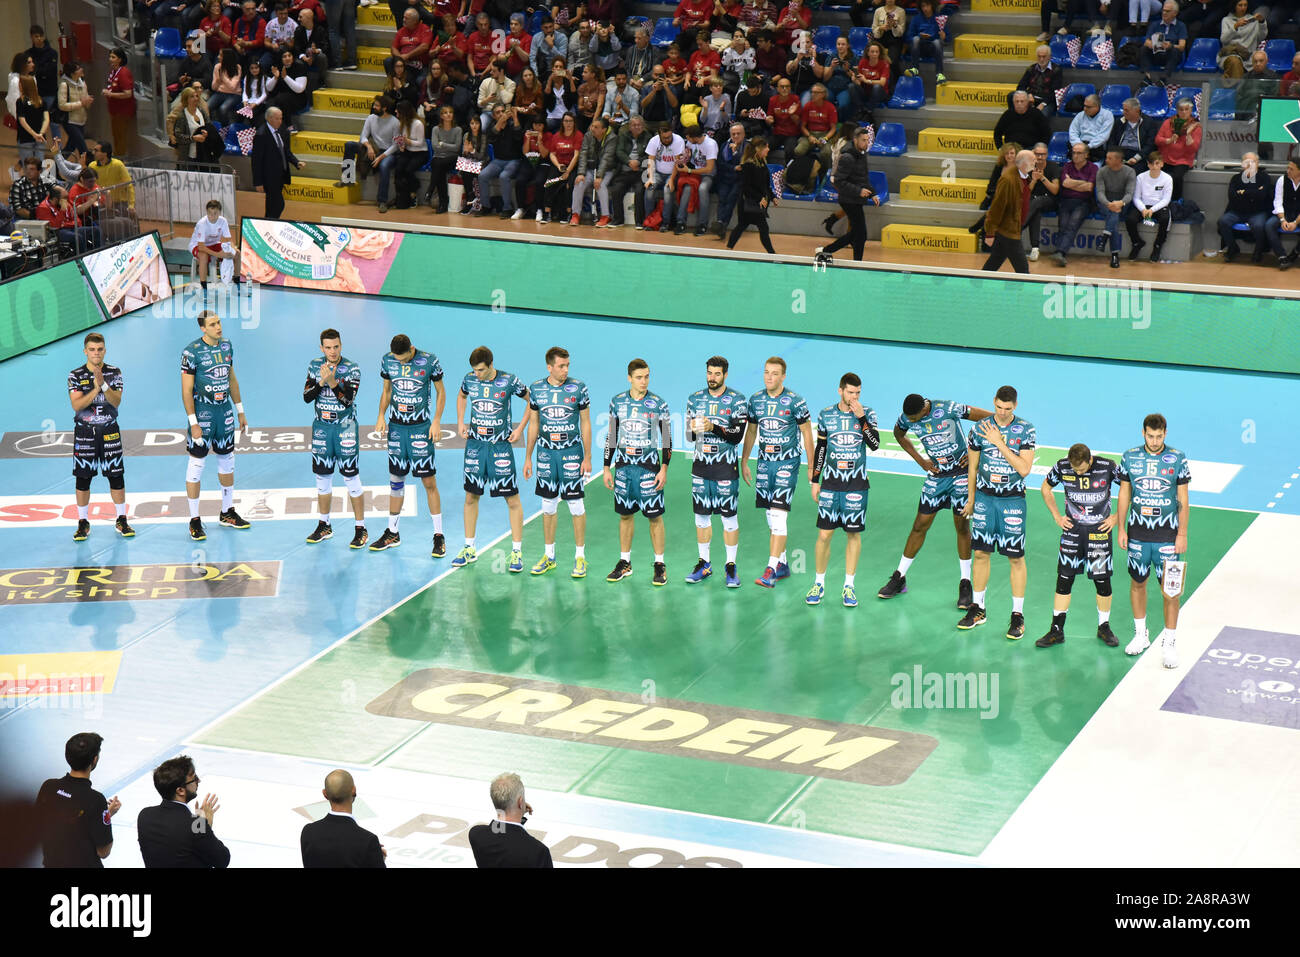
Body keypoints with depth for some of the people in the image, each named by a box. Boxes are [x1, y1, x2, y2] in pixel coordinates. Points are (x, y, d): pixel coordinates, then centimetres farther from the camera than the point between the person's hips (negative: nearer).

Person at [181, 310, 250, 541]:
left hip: (225, 411, 7)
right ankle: (194, 520, 6)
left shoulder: (226, 346, 6)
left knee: (227, 461, 15)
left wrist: (240, 412, 17)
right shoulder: (192, 352, -14)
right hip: (202, 413, -7)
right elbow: (186, 390, -14)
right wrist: (193, 423, -18)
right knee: (196, 465, -2)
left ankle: (227, 513, 29)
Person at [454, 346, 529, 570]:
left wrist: (520, 428, -2)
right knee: (471, 496, 8)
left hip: (501, 445, -4)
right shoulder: (469, 379, -1)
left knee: (512, 499, -3)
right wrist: (460, 422, 12)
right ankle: (469, 549, 18)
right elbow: (461, 396, 22)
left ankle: (517, 552, 5)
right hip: (475, 444, 4)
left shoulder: (509, 381, -11)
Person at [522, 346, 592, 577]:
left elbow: (586, 424, 0)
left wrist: (587, 458, -4)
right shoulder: (536, 389, 2)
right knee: (548, 505, 9)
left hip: (571, 453, -2)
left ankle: (580, 557, 8)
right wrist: (528, 458, 9)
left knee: (577, 504, -1)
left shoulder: (578, 388, -4)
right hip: (546, 453, 3)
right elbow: (533, 425, 10)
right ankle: (549, 556, 20)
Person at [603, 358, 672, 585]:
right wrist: (607, 468, 8)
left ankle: (660, 565, 7)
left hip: (649, 466, -3)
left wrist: (664, 469, -8)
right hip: (623, 465, 3)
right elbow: (611, 437, 11)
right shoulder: (617, 402, 4)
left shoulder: (658, 404, -4)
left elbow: (667, 439, -1)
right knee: (625, 514, 9)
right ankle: (624, 562, 20)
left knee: (655, 516, -1)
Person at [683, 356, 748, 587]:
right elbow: (688, 436, 8)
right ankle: (704, 564, 19)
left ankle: (731, 566, 7)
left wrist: (713, 428, -24)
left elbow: (738, 435, -11)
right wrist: (693, 430, -16)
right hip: (701, 466, 4)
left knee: (729, 516, -1)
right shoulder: (695, 399, 8)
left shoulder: (737, 401, -4)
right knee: (701, 514, 8)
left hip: (726, 467, -4)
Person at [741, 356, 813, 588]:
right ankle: (782, 564, 22)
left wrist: (811, 466, -3)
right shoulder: (756, 399, 4)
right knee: (772, 516, 10)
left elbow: (807, 433, -3)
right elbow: (751, 431, 17)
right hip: (764, 462, 5)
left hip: (787, 462, -5)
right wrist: (744, 461, 17)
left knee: (779, 514, -13)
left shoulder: (795, 401, -9)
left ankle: (771, 570, -17)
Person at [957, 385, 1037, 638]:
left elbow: (1024, 468, -16)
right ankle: (977, 609, 21)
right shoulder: (980, 428, 0)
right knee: (981, 553, 8)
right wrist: (971, 499, 16)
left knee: (1016, 558, 1)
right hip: (984, 498, 2)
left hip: (1013, 501, -2)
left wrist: (999, 443, -19)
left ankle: (1018, 615, 8)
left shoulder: (1026, 431, -7)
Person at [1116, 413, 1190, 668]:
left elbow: (1183, 500, 0)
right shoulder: (1130, 457, 0)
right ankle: (1140, 635, 29)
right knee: (1137, 582, 13)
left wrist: (1182, 534, -3)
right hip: (1138, 532, 2)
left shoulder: (1178, 460, -4)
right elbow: (1124, 494, 8)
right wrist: (1121, 529, 5)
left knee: (1170, 590, -3)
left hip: (1167, 534, -2)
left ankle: (1168, 644, 5)